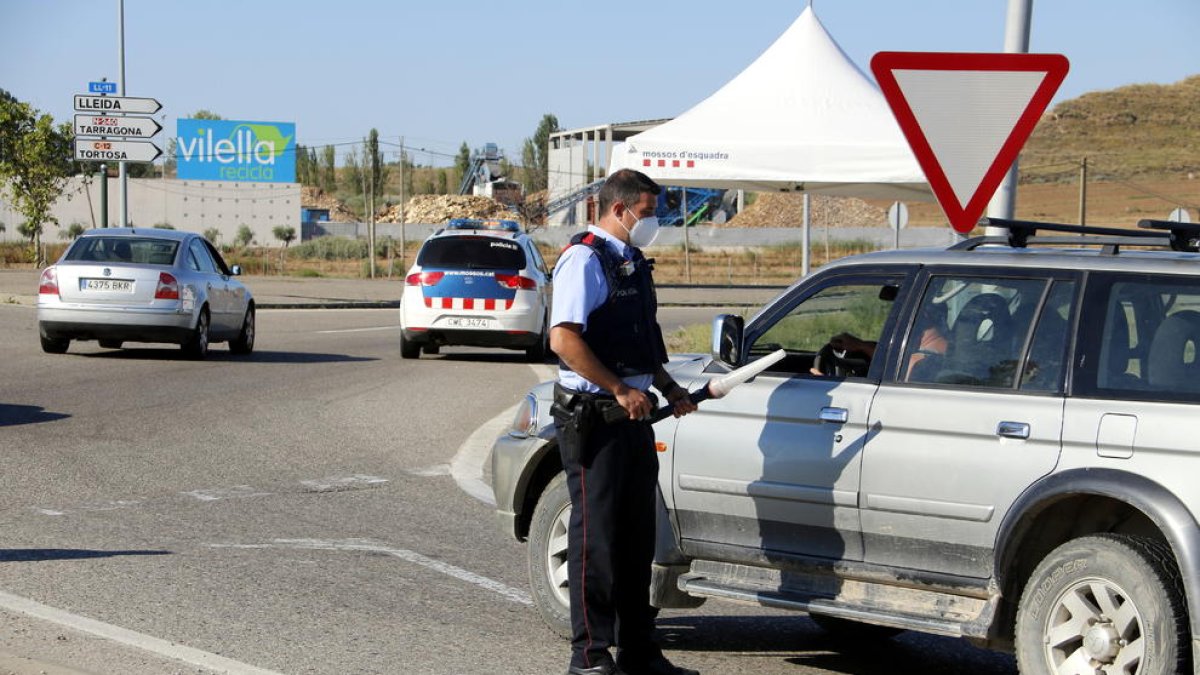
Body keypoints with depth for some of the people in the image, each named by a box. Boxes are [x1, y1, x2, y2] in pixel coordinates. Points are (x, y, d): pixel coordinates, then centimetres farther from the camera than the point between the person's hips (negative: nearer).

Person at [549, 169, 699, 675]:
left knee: (636, 537, 12)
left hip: (632, 415, 9)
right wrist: (620, 390, -20)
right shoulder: (585, 259, -11)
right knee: (596, 535, -5)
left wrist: (668, 389, 14)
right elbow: (564, 339, -20)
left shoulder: (631, 262, 17)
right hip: (593, 418, -9)